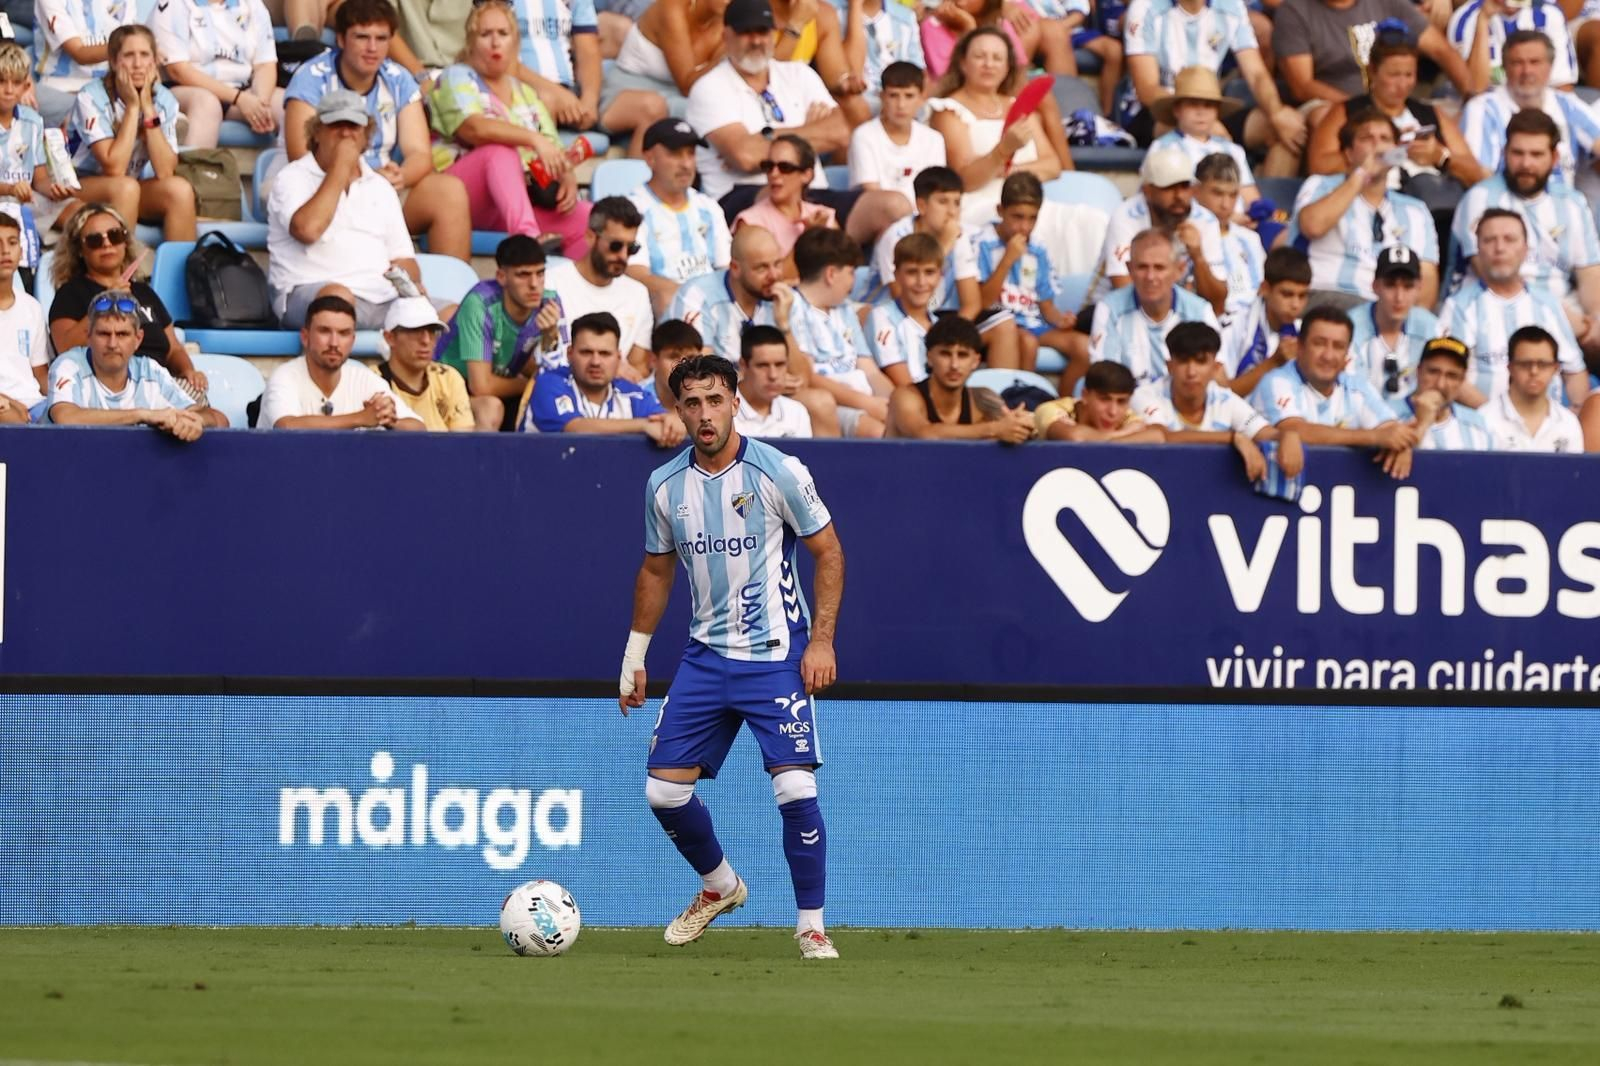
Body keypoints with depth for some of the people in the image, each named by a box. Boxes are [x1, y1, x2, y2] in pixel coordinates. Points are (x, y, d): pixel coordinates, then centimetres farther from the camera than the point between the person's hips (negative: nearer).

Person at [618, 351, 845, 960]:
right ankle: (719, 886, 27)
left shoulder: (779, 473, -10)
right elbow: (656, 571, 17)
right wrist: (635, 657, 17)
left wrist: (821, 640, -10)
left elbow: (828, 552, -2)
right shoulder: (665, 486, 3)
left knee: (796, 789, -16)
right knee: (664, 789, 0)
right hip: (705, 655, 4)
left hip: (775, 657, -4)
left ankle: (811, 926, -1)